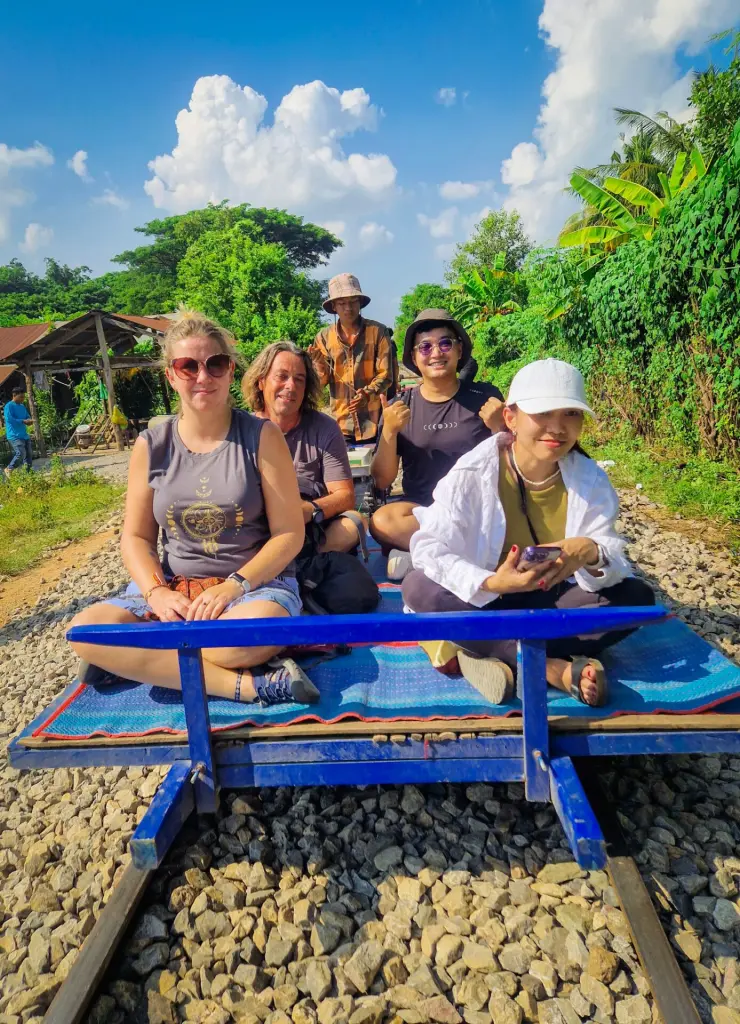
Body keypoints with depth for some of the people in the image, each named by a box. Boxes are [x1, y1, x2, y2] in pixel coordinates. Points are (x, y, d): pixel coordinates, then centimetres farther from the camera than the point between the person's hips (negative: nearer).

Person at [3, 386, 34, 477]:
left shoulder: (22, 406, 16)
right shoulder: (9, 406, -8)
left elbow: (28, 416, 21)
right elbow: (9, 419, -18)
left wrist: (29, 421, -3)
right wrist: (23, 421, -19)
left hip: (24, 435, 8)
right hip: (14, 435, -8)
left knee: (29, 454, 5)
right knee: (21, 454, -18)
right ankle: (9, 469, 3)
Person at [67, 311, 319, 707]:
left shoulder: (262, 436, -3)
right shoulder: (151, 445, 4)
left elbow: (289, 533, -6)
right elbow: (136, 537, 7)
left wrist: (235, 585, -19)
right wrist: (157, 592, -13)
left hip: (257, 582, -3)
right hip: (173, 586, 4)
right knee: (85, 631, -23)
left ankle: (138, 661, -12)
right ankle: (247, 684, -23)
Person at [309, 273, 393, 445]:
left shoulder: (378, 331, -3)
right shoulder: (324, 337, 4)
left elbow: (386, 375, -5)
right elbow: (321, 383, 3)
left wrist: (367, 394, -23)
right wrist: (320, 364, -18)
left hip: (373, 423, -1)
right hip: (341, 424, 2)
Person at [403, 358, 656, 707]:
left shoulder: (591, 480, -8)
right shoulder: (472, 472, -17)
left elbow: (616, 564, -12)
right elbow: (429, 548, -24)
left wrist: (592, 554, -38)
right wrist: (490, 583, -41)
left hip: (554, 603, 2)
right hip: (483, 601, -2)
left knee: (636, 596, -21)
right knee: (418, 588, -31)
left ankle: (488, 652, -27)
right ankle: (557, 667, -28)